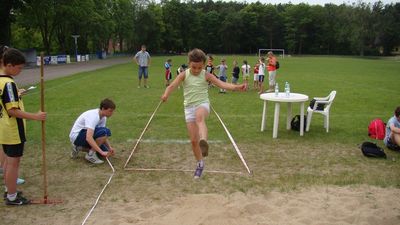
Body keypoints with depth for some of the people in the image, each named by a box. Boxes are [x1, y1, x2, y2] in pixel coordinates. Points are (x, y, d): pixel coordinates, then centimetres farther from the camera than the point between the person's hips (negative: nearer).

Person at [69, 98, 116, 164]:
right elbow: (88, 138, -39)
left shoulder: (103, 117, 1)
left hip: (84, 135, 9)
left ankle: (79, 147, 13)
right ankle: (90, 154, -14)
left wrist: (110, 148, -9)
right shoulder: (93, 116, -28)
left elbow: (103, 136, 6)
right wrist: (101, 152, -41)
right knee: (105, 131, -28)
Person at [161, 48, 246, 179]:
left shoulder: (206, 75, -2)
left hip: (203, 104, -2)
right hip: (189, 107, 2)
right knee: (193, 140, 2)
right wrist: (166, 94, -37)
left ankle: (204, 141, -62)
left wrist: (236, 87, -29)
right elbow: (172, 86, -14)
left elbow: (222, 84, -12)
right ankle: (200, 164, 20)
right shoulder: (184, 75, -1)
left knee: (199, 117, -41)